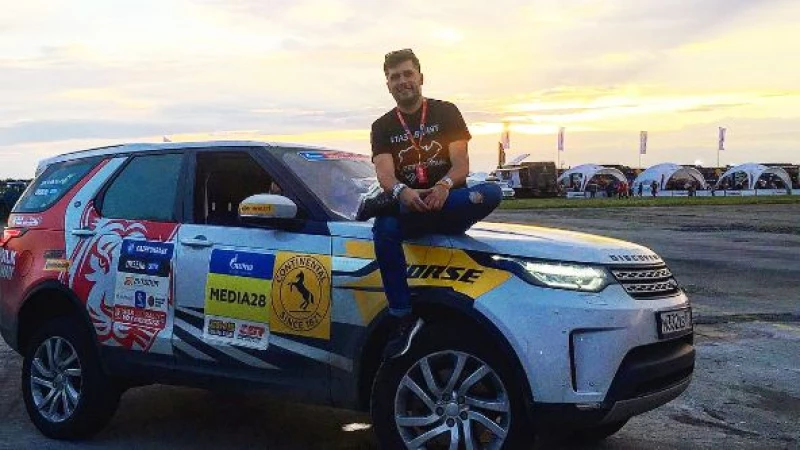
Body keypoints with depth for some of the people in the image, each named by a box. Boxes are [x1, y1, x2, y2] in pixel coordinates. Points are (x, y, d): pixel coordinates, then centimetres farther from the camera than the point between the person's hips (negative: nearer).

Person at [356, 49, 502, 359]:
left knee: (491, 193, -32)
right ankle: (403, 321, -34)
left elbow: (461, 165, -5)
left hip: (450, 205, 0)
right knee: (384, 228, -34)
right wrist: (402, 192, -33)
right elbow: (385, 174, -7)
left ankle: (385, 202, -31)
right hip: (408, 209, 0)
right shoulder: (382, 127, 10)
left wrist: (443, 187, -29)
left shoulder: (446, 112, 8)